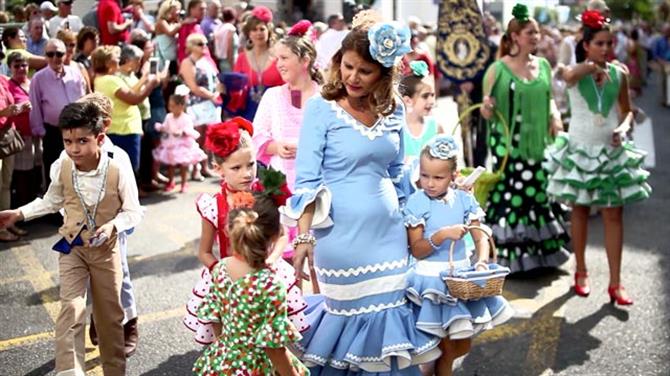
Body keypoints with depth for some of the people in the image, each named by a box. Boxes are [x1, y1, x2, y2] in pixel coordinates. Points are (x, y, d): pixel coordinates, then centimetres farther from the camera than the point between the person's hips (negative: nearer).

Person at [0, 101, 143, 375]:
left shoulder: (118, 172, -22)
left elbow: (133, 212, -13)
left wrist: (112, 226, -30)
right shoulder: (61, 169, -12)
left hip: (105, 250, -1)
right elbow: (52, 201, 8)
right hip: (72, 247, 1)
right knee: (71, 309, -11)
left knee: (110, 313, 13)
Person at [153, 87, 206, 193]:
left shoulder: (186, 118, -14)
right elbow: (165, 127, 8)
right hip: (170, 144, 5)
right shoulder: (168, 117, 2)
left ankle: (183, 184, 18)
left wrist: (181, 132, -38)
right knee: (170, 164, 12)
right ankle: (170, 182, 29)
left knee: (183, 165, 6)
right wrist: (160, 127, -12)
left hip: (182, 145, -5)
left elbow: (190, 131, -22)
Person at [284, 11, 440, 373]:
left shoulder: (394, 109, 4)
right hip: (341, 234, -4)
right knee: (349, 314, 7)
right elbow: (306, 179, -12)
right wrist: (303, 237, -17)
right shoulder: (321, 107, -9)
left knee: (391, 314, 11)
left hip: (388, 231, 5)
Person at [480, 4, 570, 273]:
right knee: (511, 197, -4)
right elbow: (487, 113, -4)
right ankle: (510, 256, 7)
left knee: (540, 195, 10)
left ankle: (542, 252, 22)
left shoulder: (543, 65, 8)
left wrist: (555, 116, 1)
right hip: (508, 146, -5)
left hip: (539, 145, 5)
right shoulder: (498, 69, -8)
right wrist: (487, 108, -26)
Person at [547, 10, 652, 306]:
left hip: (612, 151, 2)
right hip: (580, 149, -2)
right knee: (580, 211, 11)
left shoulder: (619, 74, -1)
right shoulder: (575, 72, -9)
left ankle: (615, 283, 6)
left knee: (614, 215, 1)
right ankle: (581, 272, 27)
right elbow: (569, 75, -35)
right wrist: (592, 67, -48)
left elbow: (626, 111, 10)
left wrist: (622, 130, -8)